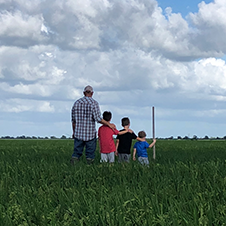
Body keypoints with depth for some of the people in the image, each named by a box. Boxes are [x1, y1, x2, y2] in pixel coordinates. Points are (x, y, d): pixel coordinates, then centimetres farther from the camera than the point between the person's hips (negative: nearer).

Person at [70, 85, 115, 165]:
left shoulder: (77, 103, 7)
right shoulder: (94, 103, -7)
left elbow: (73, 120, 10)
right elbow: (98, 118, -15)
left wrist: (74, 132, 20)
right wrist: (109, 124, -5)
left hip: (78, 133, 3)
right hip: (90, 134, -3)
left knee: (76, 152, 7)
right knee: (90, 153, 5)